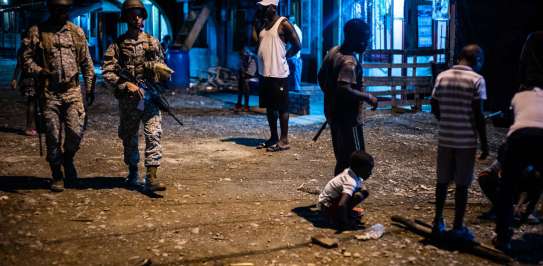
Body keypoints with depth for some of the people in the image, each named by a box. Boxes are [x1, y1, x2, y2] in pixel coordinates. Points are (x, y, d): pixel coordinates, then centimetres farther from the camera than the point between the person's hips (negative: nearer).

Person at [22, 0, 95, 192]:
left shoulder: (77, 32, 8)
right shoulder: (36, 32, 1)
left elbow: (86, 62, 11)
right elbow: (27, 58, 1)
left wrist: (90, 88, 6)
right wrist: (40, 71, -17)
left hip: (73, 91, 1)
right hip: (49, 93, -1)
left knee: (76, 132, -6)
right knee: (52, 137, 3)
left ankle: (68, 158, 25)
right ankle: (57, 176, 18)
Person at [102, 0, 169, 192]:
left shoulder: (153, 42, 10)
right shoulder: (117, 45, 2)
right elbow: (107, 74, -6)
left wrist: (158, 67, -3)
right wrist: (126, 85, -19)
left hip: (150, 98, 1)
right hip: (128, 99, 0)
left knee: (154, 135, -12)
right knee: (129, 138, 12)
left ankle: (151, 178, -15)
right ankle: (133, 173, 31)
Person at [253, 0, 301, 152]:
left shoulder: (283, 24, -8)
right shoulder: (262, 24, 14)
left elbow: (297, 45, -8)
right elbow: (255, 41, 6)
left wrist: (284, 57, -7)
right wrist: (257, 22, 4)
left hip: (278, 73, -8)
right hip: (264, 72, 8)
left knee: (281, 107, -2)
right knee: (269, 107, 13)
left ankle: (284, 140, 3)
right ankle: (273, 138, 22)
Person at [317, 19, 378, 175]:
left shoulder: (333, 52, 6)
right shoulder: (349, 61, -22)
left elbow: (321, 77, 17)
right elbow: (344, 90, -33)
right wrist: (368, 97, -23)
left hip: (333, 114, 9)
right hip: (348, 117, -9)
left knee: (342, 158, 17)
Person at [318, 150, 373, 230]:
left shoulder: (349, 171, -5)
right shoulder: (351, 182, -31)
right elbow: (341, 205, -42)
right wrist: (345, 222, -27)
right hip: (327, 209, -9)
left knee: (364, 192, 0)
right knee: (358, 195, -26)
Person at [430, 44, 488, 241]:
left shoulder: (442, 77, 4)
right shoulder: (477, 80, -10)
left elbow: (434, 108, 7)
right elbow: (478, 116, -12)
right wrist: (484, 143, -5)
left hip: (445, 138, 4)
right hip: (466, 140, -4)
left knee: (442, 181, 14)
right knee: (462, 184, 4)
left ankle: (438, 222, 22)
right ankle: (458, 228, 10)